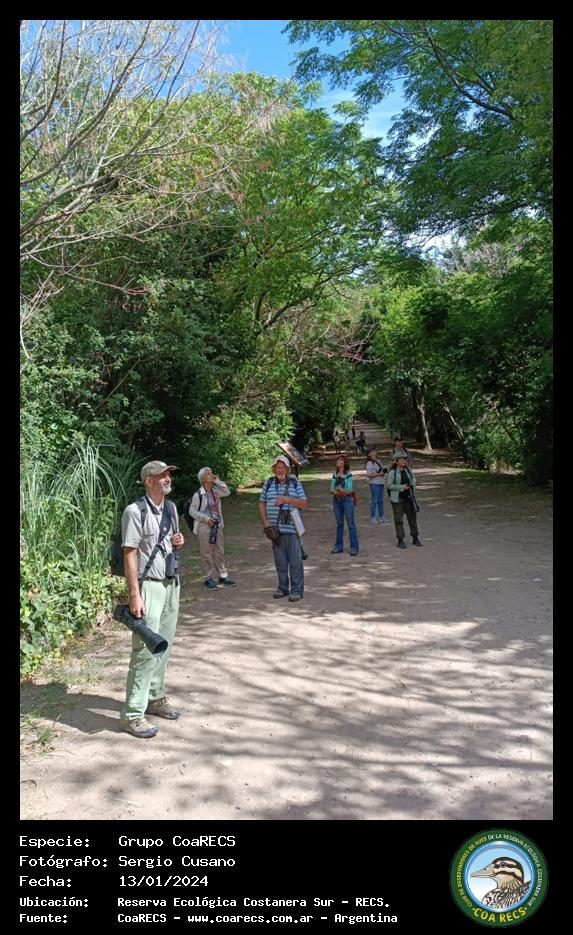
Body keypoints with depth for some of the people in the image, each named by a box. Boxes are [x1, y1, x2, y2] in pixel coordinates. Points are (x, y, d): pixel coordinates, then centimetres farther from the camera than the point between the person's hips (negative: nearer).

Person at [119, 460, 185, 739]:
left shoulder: (170, 507, 9)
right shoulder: (135, 511, -15)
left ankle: (155, 698, 29)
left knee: (164, 645, 14)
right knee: (146, 649, -7)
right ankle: (132, 714, 2)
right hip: (149, 585, -8)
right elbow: (130, 554, -17)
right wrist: (135, 595, -20)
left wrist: (179, 541, -1)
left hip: (171, 583, 8)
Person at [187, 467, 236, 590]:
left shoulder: (215, 491, 7)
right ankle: (209, 578, 13)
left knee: (219, 552, 11)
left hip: (217, 526, 6)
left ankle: (222, 576, 20)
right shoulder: (198, 494, -10)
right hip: (204, 527, -6)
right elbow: (192, 511, -9)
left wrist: (218, 481, -5)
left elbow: (227, 492, 0)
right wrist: (205, 518, -19)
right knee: (207, 554, 3)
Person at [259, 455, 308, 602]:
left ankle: (297, 590, 6)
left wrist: (286, 499, -15)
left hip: (291, 528, -2)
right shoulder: (268, 483, 10)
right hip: (275, 529, 2)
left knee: (295, 560, -2)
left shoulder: (295, 483, 4)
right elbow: (262, 503, 11)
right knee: (280, 561, 9)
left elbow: (304, 503, -2)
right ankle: (283, 588, 21)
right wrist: (265, 521, -3)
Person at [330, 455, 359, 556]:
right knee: (339, 523, 12)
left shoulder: (348, 474, -6)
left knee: (351, 523, -2)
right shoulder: (335, 474, 7)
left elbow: (350, 489, -11)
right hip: (336, 500, 5)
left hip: (347, 499, -5)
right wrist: (334, 492, -16)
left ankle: (354, 547, 3)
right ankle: (339, 546, 20)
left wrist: (342, 491, -19)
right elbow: (332, 489, 4)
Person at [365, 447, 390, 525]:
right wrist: (379, 474, -19)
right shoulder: (369, 463, -11)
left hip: (381, 483, 8)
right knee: (374, 500, -5)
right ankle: (373, 517, 2)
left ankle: (382, 516, 22)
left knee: (381, 500, 14)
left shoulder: (378, 461, 14)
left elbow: (383, 469, 24)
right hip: (374, 484, -8)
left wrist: (384, 471, 1)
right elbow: (369, 475, -17)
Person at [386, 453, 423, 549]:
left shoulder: (408, 470, 6)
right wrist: (401, 487, -18)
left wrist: (412, 486, 2)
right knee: (399, 520, 0)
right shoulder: (392, 472, -10)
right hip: (397, 499, -5)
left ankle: (415, 538, 24)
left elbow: (413, 480, 21)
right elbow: (389, 485, -12)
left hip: (408, 498, 5)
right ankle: (400, 540, 9)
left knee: (412, 517, 11)